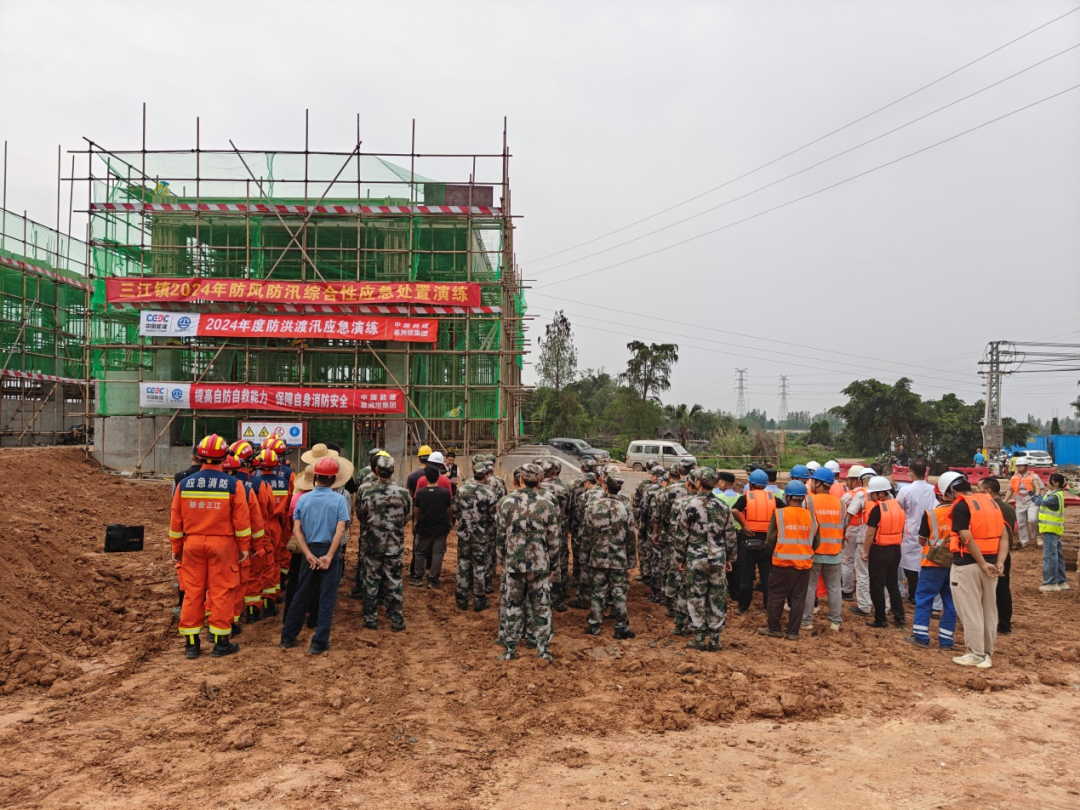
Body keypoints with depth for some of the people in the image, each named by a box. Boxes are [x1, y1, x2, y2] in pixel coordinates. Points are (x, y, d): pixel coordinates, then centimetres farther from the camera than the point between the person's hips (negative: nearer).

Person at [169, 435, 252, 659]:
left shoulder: (184, 484, 0)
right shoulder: (233, 485, -8)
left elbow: (175, 521, 5)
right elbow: (241, 520, -6)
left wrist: (176, 548, 15)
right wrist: (244, 547, 4)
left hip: (192, 543, 3)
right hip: (222, 544, -2)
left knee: (192, 592, 9)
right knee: (220, 592, 4)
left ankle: (191, 643, 14)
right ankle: (221, 642, 10)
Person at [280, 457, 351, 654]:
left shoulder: (303, 499, 1)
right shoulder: (339, 500, -7)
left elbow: (297, 530, -6)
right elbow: (340, 530, -16)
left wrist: (309, 554, -9)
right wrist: (329, 556, -15)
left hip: (309, 552, 3)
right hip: (330, 551, -3)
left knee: (301, 596, 15)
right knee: (327, 598, 4)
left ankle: (287, 638, 22)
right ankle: (319, 643, 6)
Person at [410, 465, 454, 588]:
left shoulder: (420, 492, -11)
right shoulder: (445, 492, -13)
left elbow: (416, 509, 3)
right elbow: (450, 508, 1)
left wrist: (416, 521, 21)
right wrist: (449, 521, 18)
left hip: (424, 527, 0)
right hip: (441, 527, 0)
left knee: (419, 552, 17)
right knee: (437, 554, 7)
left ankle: (418, 577, 22)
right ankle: (433, 580, 8)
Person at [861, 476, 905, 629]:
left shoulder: (877, 509, -17)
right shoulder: (898, 506, 4)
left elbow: (870, 533, -18)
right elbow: (901, 529, 13)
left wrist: (865, 551, -9)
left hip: (879, 551, -7)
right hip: (895, 550, 7)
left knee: (877, 586, 4)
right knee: (893, 584, 17)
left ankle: (880, 620, 10)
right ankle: (899, 618, 18)